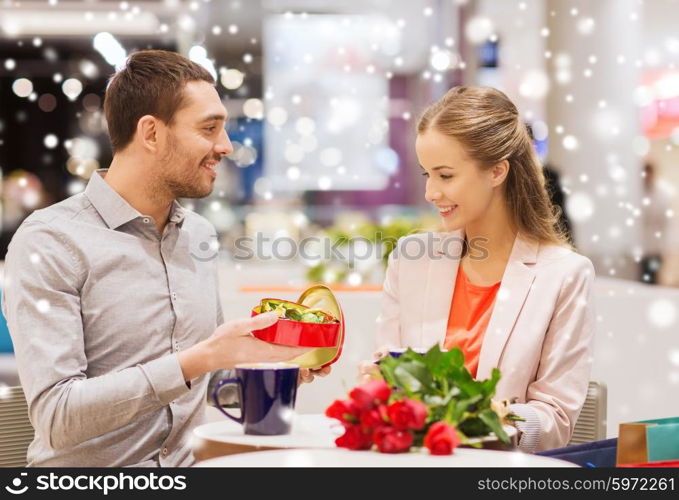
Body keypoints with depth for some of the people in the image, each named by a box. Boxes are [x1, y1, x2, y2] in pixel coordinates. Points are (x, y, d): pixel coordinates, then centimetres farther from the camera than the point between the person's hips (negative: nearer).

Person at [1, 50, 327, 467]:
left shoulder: (200, 234, 9)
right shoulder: (49, 242, -11)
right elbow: (55, 417, -19)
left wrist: (272, 365, -1)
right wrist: (201, 358, -24)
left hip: (186, 461, 4)